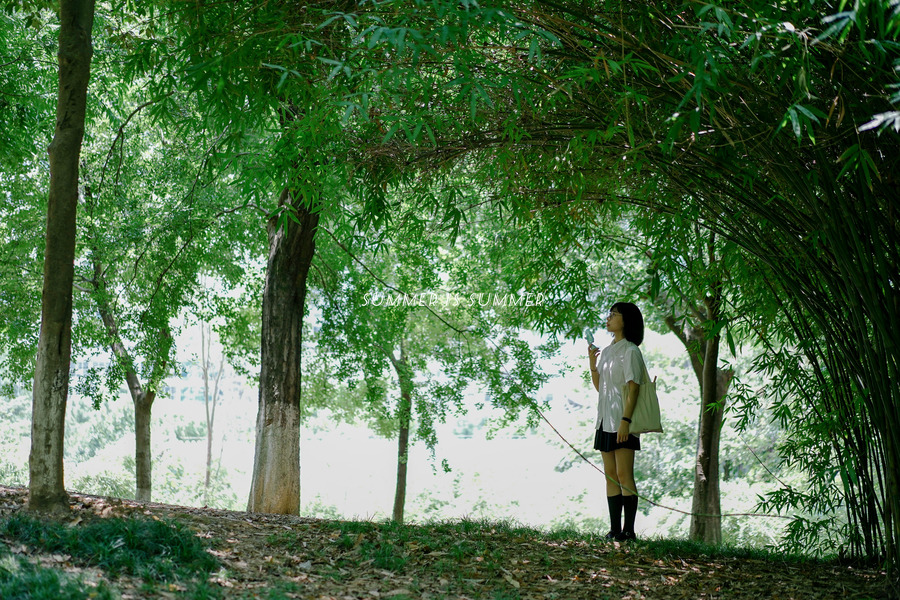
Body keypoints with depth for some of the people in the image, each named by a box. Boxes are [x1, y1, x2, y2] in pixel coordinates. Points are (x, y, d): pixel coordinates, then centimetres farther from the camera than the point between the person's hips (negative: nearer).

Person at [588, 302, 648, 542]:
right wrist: (592, 363, 5)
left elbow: (633, 387, -13)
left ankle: (629, 529, -8)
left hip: (622, 419, -8)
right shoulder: (606, 351, 17)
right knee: (610, 475, 6)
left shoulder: (630, 351, -6)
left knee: (624, 475, -10)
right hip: (606, 418, 8)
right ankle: (614, 528, 9)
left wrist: (626, 420, -21)